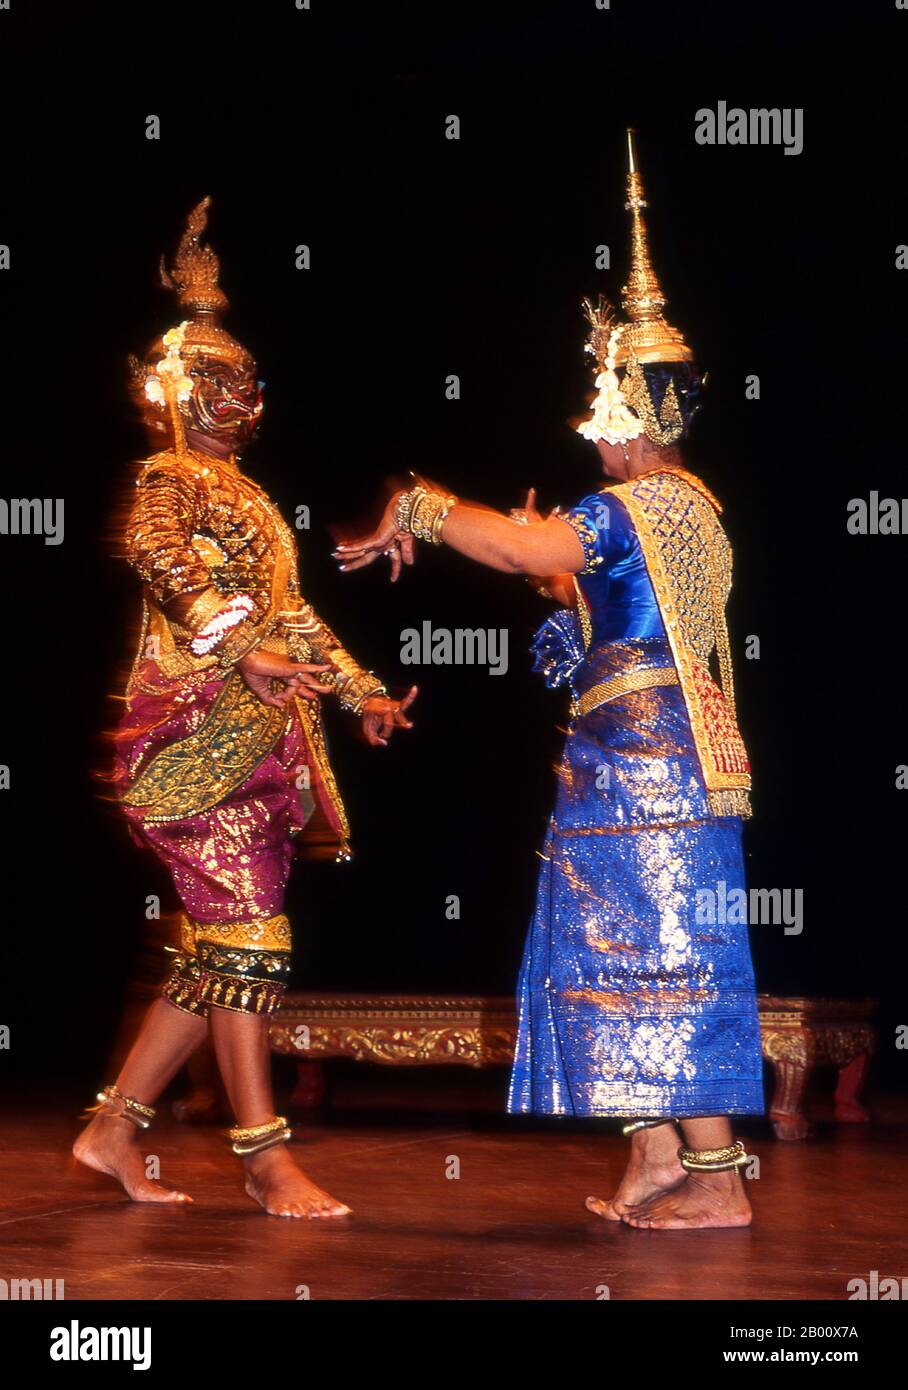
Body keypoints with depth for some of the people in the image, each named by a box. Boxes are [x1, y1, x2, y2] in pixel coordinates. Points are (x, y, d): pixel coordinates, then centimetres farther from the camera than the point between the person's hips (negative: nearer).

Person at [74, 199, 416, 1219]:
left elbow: (289, 610, 29)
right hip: (200, 731, -8)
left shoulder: (247, 497, 24)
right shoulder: (167, 479, -2)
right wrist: (242, 652, -35)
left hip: (260, 740, 9)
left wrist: (359, 692, 25)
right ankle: (266, 1160, -11)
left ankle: (114, 1129, 13)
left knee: (217, 953, 7)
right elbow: (161, 560, -22)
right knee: (246, 935, -11)